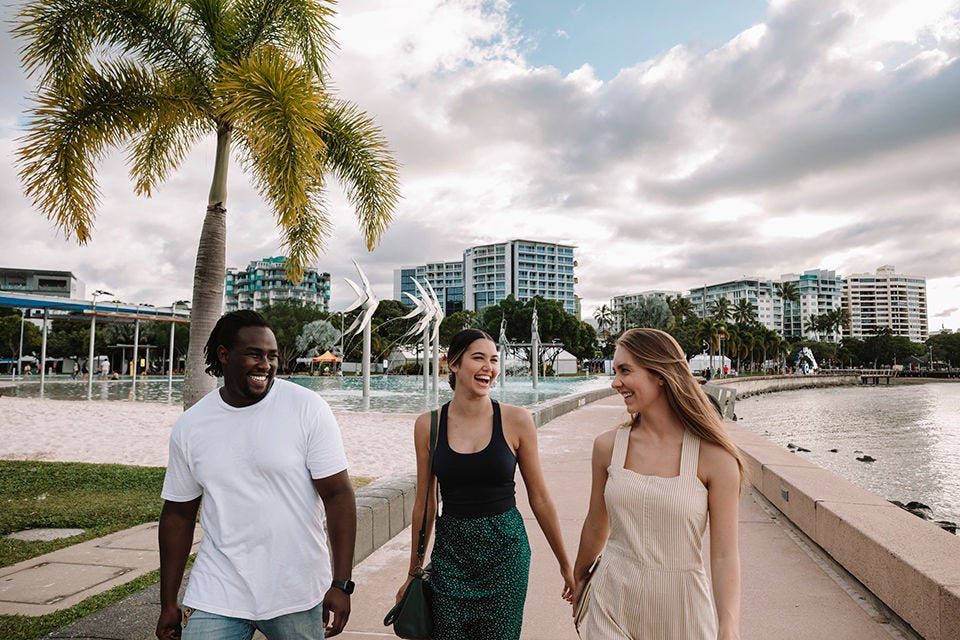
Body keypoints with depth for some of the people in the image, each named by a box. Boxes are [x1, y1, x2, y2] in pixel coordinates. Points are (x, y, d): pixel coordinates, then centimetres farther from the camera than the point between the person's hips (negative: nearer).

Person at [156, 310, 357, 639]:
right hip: (216, 595, 2)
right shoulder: (189, 427, 0)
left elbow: (338, 494, -10)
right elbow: (178, 514, 8)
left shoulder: (308, 408, -11)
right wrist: (168, 604, 11)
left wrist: (341, 583, -14)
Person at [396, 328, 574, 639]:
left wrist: (565, 565, 6)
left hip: (505, 552, -1)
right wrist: (414, 573, 12)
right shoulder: (428, 425, -3)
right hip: (450, 553, 1)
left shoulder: (516, 421, -7)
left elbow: (539, 498, 1)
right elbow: (425, 504, 6)